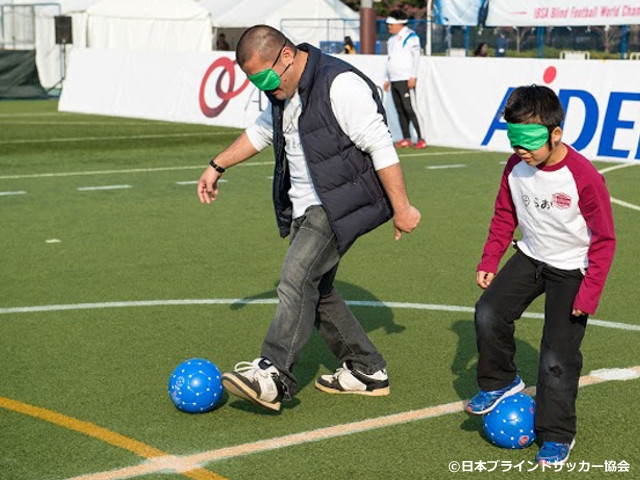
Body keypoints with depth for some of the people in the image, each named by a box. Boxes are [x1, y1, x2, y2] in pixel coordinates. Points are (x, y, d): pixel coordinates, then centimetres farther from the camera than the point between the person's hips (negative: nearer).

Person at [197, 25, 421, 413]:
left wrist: (402, 207, -18)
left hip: (341, 204, -10)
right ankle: (367, 370, 22)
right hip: (306, 208, 10)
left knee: (297, 279, -22)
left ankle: (274, 376, -27)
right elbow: (260, 133, 29)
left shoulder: (340, 85, -18)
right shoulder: (284, 92, 10)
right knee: (316, 291, 11)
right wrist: (217, 167, 29)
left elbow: (381, 147, -19)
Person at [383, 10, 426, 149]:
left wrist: (413, 77, -19)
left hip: (406, 80, -9)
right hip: (394, 80, 9)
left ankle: (421, 139, -12)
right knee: (400, 110, 7)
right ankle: (406, 139, 10)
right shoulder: (392, 38, 20)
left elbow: (416, 56, -13)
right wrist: (389, 79, 21)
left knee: (409, 109, -14)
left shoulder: (410, 36, -7)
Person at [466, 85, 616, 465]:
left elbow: (604, 239, -17)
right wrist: (489, 262, 1)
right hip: (529, 258, 5)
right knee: (489, 313, -12)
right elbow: (505, 217, 8)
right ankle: (501, 381, 15)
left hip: (571, 269, -5)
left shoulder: (584, 176, -26)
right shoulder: (516, 167, -10)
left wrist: (589, 294, -18)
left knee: (558, 355, -6)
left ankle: (558, 436, 12)